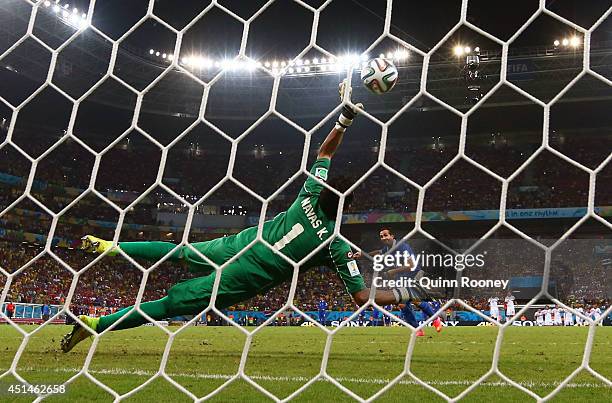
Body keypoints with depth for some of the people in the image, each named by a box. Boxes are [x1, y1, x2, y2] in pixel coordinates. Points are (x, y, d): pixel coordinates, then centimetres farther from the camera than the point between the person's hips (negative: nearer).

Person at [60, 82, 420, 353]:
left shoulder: (311, 195, -5)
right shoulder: (338, 244, -16)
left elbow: (324, 152, 10)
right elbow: (362, 297, -15)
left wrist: (346, 117, 7)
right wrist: (402, 295, -4)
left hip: (235, 245, 4)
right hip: (247, 277, -3)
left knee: (180, 251, 30)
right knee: (173, 303, 2)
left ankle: (109, 246, 29)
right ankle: (96, 326, 5)